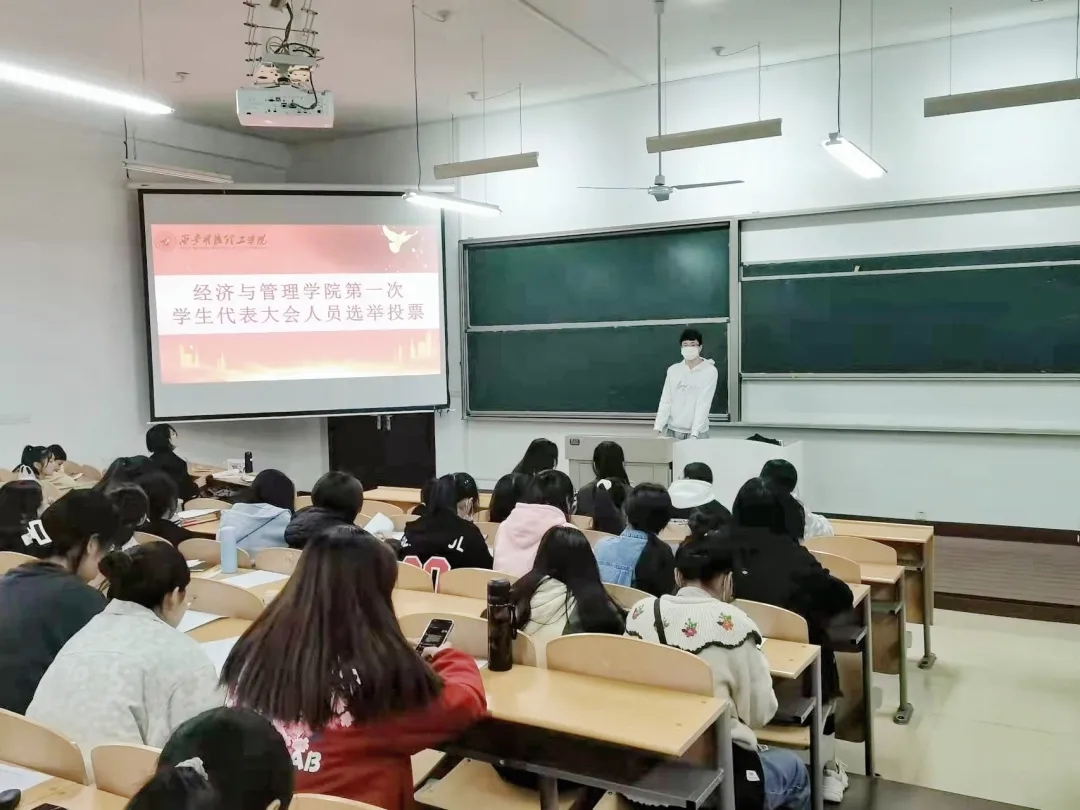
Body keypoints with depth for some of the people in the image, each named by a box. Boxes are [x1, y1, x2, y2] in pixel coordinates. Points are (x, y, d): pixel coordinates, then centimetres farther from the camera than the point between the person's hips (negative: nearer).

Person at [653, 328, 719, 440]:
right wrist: (658, 427, -9)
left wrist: (694, 434, -20)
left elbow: (704, 404, -12)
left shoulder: (710, 371, -5)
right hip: (672, 431, 3)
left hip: (698, 433, -3)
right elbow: (665, 401, 3)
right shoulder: (673, 370, 6)